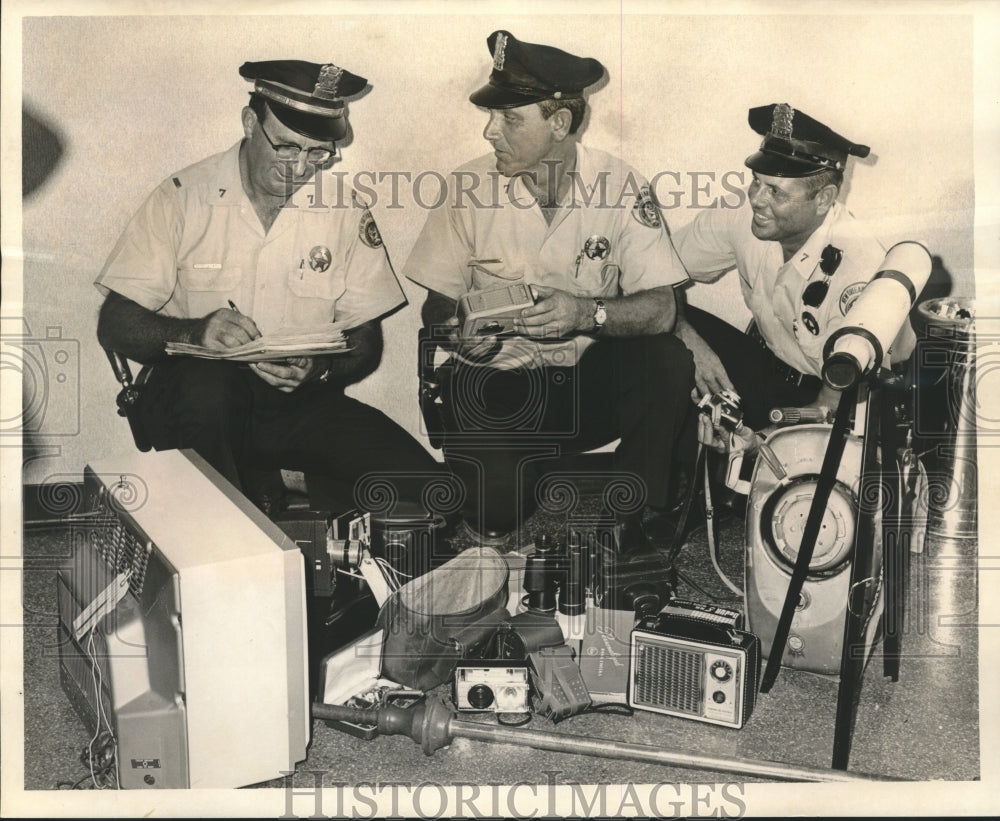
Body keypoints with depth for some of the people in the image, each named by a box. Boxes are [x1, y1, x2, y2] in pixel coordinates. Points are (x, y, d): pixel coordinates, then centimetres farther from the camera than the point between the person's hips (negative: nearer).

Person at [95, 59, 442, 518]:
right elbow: (115, 326, -6)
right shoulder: (183, 197, -3)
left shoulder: (344, 209, 4)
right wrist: (195, 333, -27)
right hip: (193, 394, -2)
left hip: (302, 400, 2)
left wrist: (321, 368, -18)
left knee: (424, 490, -19)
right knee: (206, 380, -39)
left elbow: (366, 343, 6)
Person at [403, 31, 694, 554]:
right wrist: (457, 325, -22)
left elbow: (660, 310, -12)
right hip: (496, 379, -1)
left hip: (586, 374, 2)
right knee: (496, 504, -28)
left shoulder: (619, 186, -6)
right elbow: (435, 304, 2)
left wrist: (589, 312, -31)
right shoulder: (472, 185, -4)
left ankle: (630, 525, -8)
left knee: (668, 363, -29)